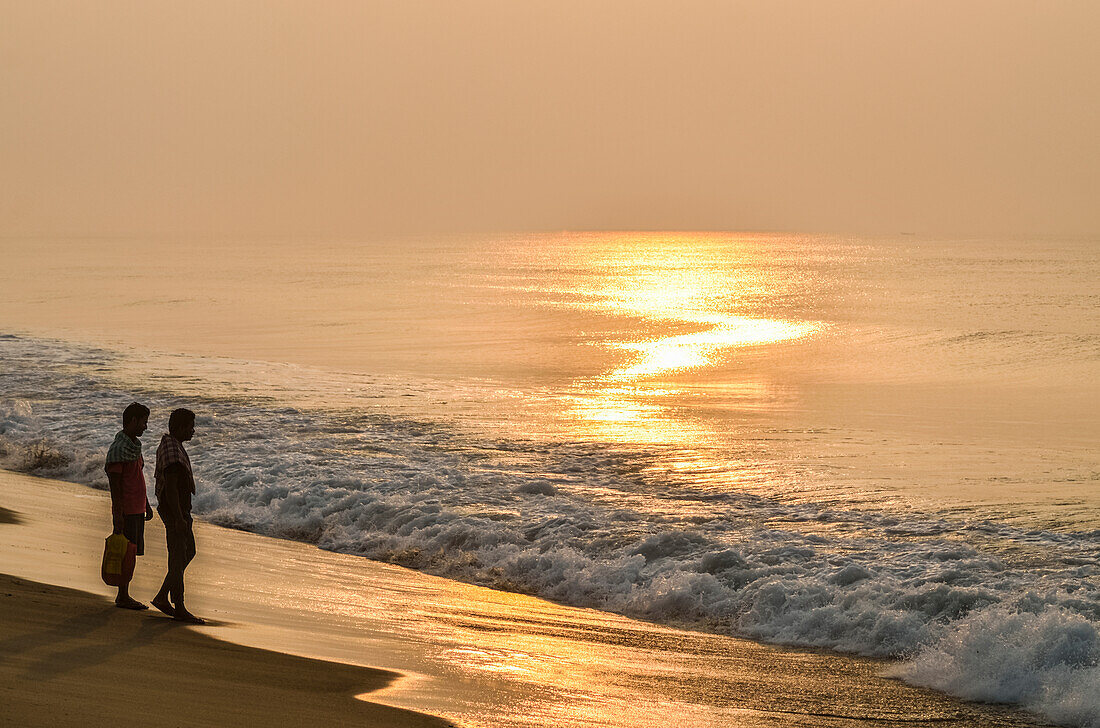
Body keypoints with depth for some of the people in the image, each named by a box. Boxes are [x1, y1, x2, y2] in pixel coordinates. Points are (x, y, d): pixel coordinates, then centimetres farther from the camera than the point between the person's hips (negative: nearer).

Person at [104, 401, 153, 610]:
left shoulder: (135, 445, 16)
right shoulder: (117, 449, -13)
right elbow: (114, 484, -16)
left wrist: (147, 505, 25)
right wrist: (118, 514, -20)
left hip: (137, 510, 9)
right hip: (125, 511, -9)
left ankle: (124, 596, 14)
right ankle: (123, 597, -2)